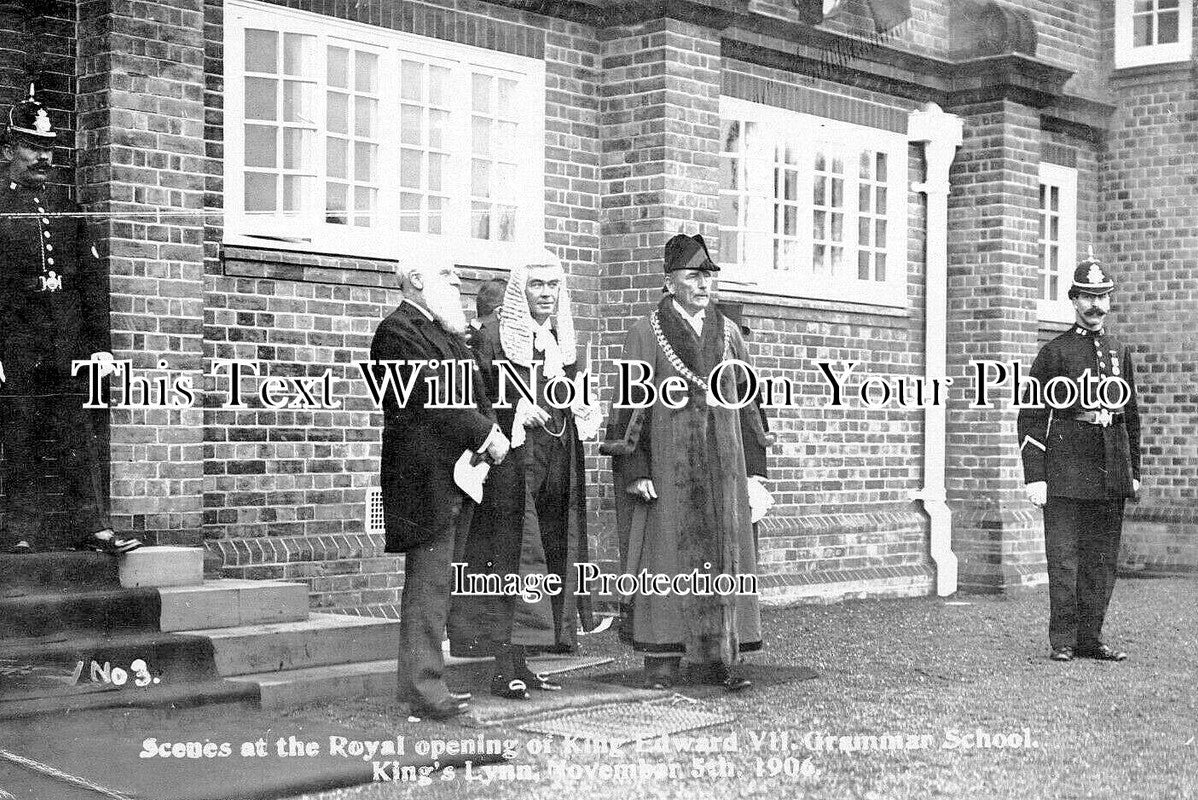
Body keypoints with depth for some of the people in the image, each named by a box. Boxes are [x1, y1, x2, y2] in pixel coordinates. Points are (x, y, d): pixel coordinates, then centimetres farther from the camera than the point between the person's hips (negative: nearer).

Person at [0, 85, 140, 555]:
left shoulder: (64, 207, 16)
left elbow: (92, 277, 16)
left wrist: (100, 343, 8)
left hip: (68, 348, 4)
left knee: (78, 438, 1)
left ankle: (92, 528, 1)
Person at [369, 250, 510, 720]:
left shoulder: (446, 332, 22)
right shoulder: (398, 331, -9)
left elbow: (467, 393, 22)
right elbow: (429, 398, -17)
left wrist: (490, 431, 2)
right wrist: (485, 433, -15)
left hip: (458, 475, 10)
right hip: (426, 477, -10)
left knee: (435, 581, 11)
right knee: (428, 583, -8)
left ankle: (425, 681, 17)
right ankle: (423, 688, -5)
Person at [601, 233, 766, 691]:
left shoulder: (728, 333, 11)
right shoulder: (645, 334, -1)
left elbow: (748, 400, 14)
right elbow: (631, 404, -4)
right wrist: (635, 469, -11)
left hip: (721, 465, 4)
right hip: (668, 464, -4)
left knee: (722, 555, 3)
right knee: (667, 554, -2)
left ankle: (713, 657, 10)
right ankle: (661, 658, 4)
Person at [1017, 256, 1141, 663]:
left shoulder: (1120, 352, 15)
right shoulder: (1054, 352, 0)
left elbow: (1131, 414, 21)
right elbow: (1031, 416, -4)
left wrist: (1134, 472, 16)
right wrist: (1034, 476, -10)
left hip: (1112, 470, 5)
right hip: (1066, 469, -5)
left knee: (1102, 559, 7)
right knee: (1064, 557, -4)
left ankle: (1090, 637, 15)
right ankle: (1062, 641, 2)